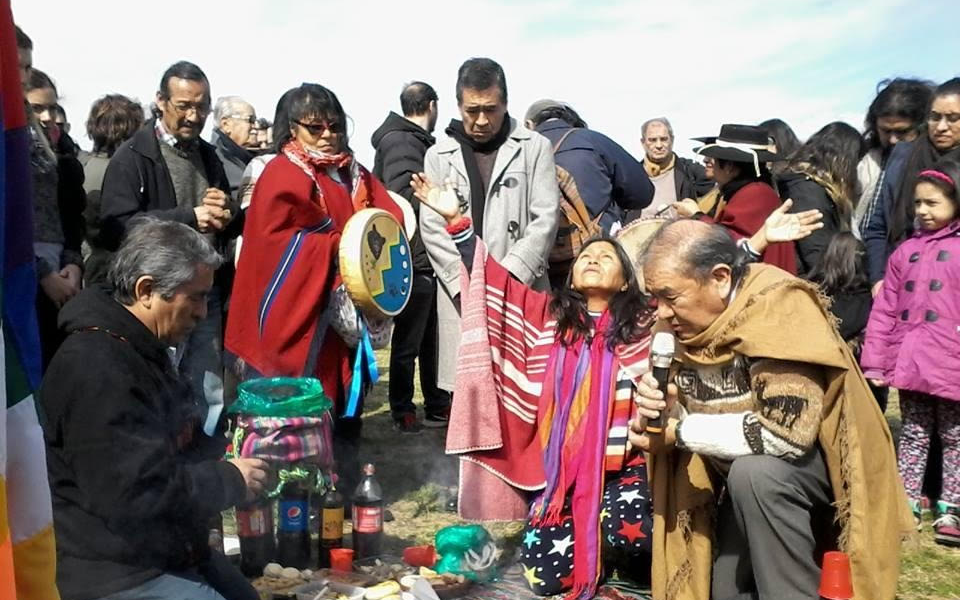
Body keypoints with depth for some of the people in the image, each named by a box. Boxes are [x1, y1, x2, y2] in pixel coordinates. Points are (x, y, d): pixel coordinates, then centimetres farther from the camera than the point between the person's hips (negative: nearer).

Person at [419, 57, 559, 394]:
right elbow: (432, 228, 4)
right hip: (461, 294, 1)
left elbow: (545, 218, 0)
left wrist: (510, 276, -10)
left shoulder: (535, 147, 7)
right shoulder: (439, 155, 11)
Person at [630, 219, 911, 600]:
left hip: (827, 463, -7)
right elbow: (696, 411, 6)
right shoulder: (688, 323, -6)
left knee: (753, 473, -35)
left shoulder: (780, 309, -27)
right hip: (749, 480, 7)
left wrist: (680, 431, -25)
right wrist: (665, 407, -18)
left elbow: (787, 432, -35)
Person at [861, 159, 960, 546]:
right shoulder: (905, 251, 8)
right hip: (909, 361, 3)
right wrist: (874, 360, 2)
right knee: (913, 434, 12)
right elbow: (885, 310, 6)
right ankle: (907, 504, 19)